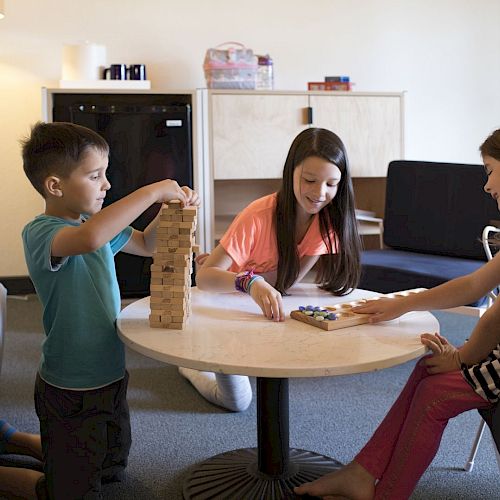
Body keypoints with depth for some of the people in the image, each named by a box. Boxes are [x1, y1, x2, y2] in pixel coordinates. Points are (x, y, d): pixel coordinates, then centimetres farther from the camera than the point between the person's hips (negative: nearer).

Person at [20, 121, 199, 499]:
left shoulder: (97, 222, 1)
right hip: (71, 392, -8)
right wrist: (151, 192, -36)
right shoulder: (39, 232, -22)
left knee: (113, 469, 27)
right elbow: (90, 238, -45)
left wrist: (170, 206, -4)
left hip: (111, 376, 8)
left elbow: (147, 245, 16)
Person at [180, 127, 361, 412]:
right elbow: (203, 277, -39)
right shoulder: (259, 216, -33)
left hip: (271, 304, 4)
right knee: (237, 401, -2)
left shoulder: (330, 217, -19)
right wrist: (249, 282, -57)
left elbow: (288, 281, -23)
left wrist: (230, 268, -31)